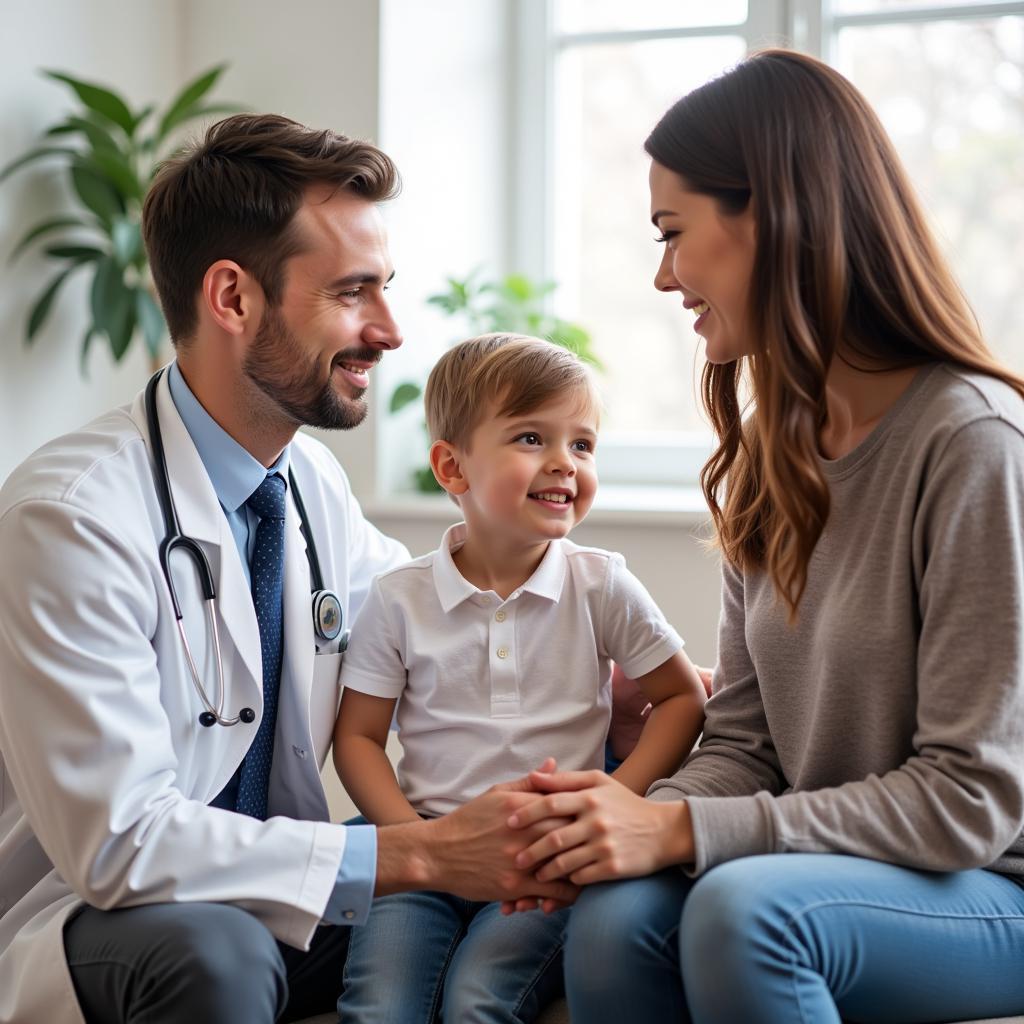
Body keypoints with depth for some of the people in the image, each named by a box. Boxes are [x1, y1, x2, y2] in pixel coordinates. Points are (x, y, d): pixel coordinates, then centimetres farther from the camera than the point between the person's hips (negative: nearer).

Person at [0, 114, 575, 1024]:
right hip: (89, 926, -6)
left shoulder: (312, 479, 1)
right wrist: (421, 855, -29)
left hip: (275, 907, 6)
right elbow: (118, 840, -28)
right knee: (213, 947, -37)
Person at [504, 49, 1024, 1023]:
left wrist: (685, 830, -21)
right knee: (614, 918, -25)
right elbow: (743, 742, 7)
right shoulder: (771, 450, 7)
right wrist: (643, 815, -15)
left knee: (742, 906, -34)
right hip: (823, 874, 5)